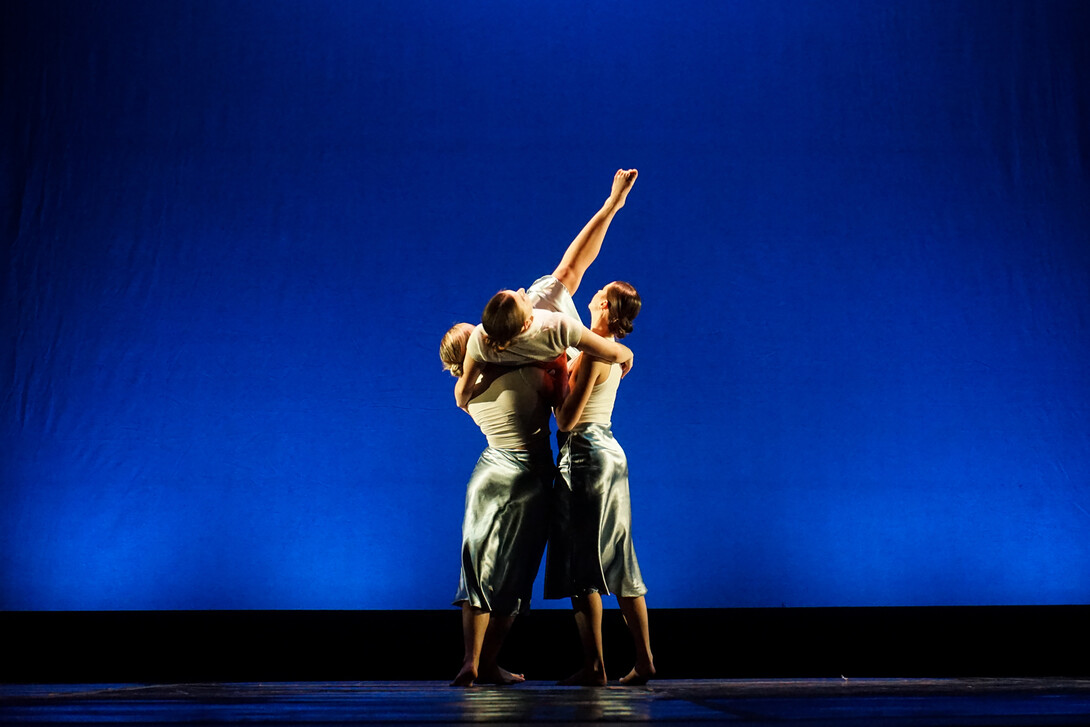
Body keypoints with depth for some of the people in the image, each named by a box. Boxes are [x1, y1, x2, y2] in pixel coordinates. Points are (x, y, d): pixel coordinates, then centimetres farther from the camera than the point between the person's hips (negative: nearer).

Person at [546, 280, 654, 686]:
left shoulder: (592, 352, -14)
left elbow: (567, 420, -17)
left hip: (586, 454, -9)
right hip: (608, 453, 9)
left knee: (582, 565, -4)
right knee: (615, 561, 10)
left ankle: (594, 666, -1)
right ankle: (644, 661, 11)